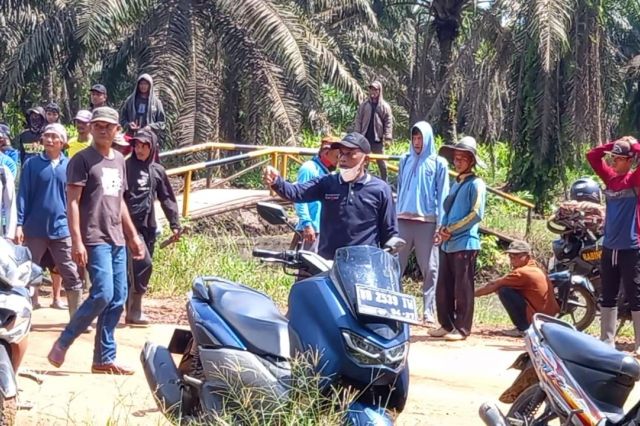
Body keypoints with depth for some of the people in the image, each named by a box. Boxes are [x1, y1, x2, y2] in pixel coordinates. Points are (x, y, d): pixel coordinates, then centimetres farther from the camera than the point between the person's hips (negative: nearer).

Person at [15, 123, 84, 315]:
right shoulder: (32, 164, -1)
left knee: (72, 276, 1)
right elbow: (23, 195, -1)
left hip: (61, 229, 1)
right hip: (35, 229, -1)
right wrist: (20, 225, -7)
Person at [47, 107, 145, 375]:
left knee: (118, 299, 4)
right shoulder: (82, 160, -6)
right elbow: (72, 202, -11)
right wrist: (77, 241, -18)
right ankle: (62, 344, -2)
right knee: (103, 294, -17)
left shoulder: (119, 161, 17)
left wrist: (133, 236, 21)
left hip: (117, 240, 8)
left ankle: (104, 359, 10)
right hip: (95, 239, -7)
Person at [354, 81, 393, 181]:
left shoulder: (385, 106, -2)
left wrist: (387, 137, -13)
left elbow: (388, 122, -5)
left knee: (381, 161, 6)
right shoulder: (364, 105, 4)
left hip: (378, 138, -2)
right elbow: (358, 120, 4)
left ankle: (384, 180, 13)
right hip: (365, 137, 2)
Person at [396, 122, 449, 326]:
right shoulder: (405, 161, 14)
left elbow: (442, 195, 2)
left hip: (427, 221, -3)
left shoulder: (438, 163, 5)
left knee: (429, 268, -1)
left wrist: (441, 224, -6)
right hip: (403, 220, 3)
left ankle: (429, 311, 2)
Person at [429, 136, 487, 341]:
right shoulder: (455, 183, 17)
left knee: (462, 288, -2)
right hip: (447, 243, 8)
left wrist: (451, 230, -10)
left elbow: (476, 214, -13)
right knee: (443, 288, 9)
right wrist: (442, 230, 2)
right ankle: (446, 325, 19)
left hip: (465, 243, -8)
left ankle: (462, 328, 4)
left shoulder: (476, 184, -7)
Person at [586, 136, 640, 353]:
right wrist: (614, 144, 5)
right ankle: (607, 341, 19)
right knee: (608, 296, 11)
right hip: (609, 247, 6)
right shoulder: (610, 176, 10)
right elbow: (592, 155, 12)